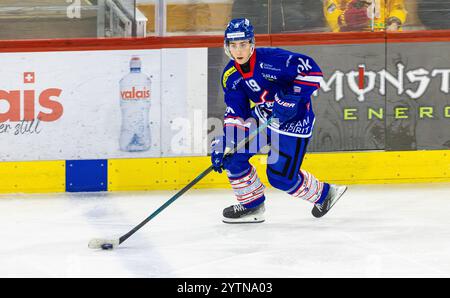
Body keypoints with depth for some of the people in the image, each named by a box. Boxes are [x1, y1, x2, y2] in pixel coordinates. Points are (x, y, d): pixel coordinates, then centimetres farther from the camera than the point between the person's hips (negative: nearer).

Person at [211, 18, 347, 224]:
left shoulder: (271, 59, -25)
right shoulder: (230, 76, -4)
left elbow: (311, 71, -26)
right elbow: (235, 113, -4)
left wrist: (293, 97, -33)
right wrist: (225, 141, -18)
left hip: (293, 120, -7)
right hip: (261, 119, 7)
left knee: (280, 177, -9)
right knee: (229, 152, -7)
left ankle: (323, 194, 19)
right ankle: (252, 205, 10)